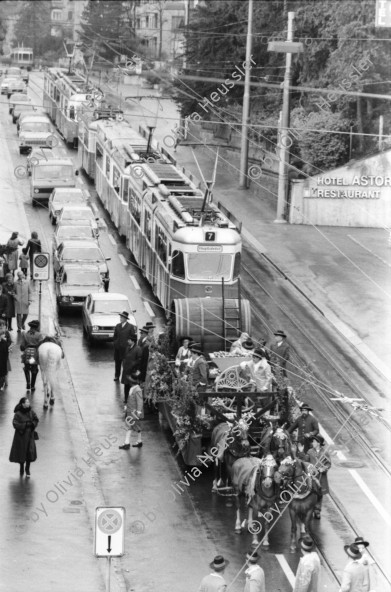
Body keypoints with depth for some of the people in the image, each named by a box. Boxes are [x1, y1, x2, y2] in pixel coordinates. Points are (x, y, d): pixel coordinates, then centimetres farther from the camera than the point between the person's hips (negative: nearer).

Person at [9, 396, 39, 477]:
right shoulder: (18, 414, -15)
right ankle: (21, 468, 29)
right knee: (21, 452, 7)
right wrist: (25, 425, -24)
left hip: (29, 434, 3)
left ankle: (27, 469, 11)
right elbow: (15, 424, -20)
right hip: (21, 435, -3)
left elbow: (36, 420, 9)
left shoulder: (30, 411, -2)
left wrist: (32, 424, -11)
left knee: (30, 452, -4)